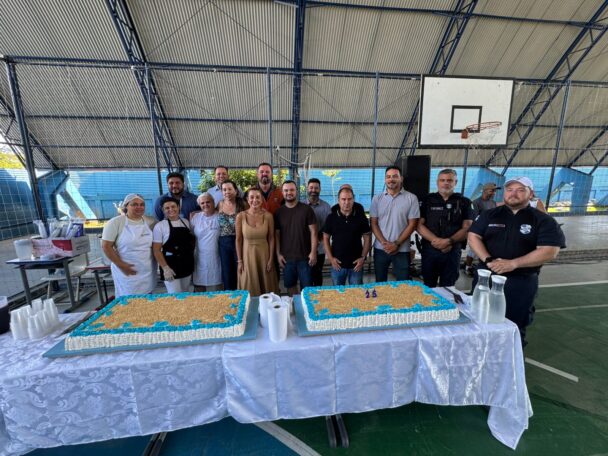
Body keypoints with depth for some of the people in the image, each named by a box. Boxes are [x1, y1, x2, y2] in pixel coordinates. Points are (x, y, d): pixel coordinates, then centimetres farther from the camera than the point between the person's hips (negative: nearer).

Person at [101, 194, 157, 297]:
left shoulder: (150, 222, 4)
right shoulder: (115, 223, -7)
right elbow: (106, 246, -9)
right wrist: (121, 265, -13)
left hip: (148, 271, 4)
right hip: (127, 271, -3)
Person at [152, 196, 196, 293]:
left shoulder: (186, 222, 7)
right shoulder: (160, 226, -8)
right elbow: (156, 250, -10)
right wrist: (165, 268, -17)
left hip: (187, 265, 5)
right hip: (171, 267, -5)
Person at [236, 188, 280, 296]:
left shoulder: (268, 216, -7)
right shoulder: (241, 216, -8)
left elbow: (271, 238, -1)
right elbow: (238, 240, -2)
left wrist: (271, 259, -3)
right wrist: (239, 261, -2)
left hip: (264, 254, 1)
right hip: (247, 255, 0)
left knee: (267, 287, 13)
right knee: (250, 289, 10)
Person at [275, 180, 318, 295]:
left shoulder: (306, 209, -3)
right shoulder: (279, 212, 4)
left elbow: (313, 232, -4)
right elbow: (277, 234, 6)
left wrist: (313, 252, -10)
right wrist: (278, 254, 1)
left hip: (304, 256, -2)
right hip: (286, 257, 2)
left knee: (307, 287, 6)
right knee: (290, 285, 13)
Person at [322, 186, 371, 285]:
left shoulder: (361, 217, -3)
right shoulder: (331, 218, -2)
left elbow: (367, 238, 2)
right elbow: (326, 238, 3)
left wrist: (363, 257, -5)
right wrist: (330, 258, -5)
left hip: (356, 264, 0)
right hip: (337, 264, 1)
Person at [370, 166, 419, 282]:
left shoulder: (411, 198, -3)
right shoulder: (377, 199, 3)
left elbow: (412, 224, -5)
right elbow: (373, 223, 1)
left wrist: (396, 244, -11)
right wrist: (384, 243, -10)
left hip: (402, 250, -1)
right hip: (380, 249, 2)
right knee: (380, 283, 13)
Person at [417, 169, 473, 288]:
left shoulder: (464, 202, 5)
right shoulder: (427, 200, 4)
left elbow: (467, 228, -1)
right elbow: (419, 225, -2)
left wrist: (449, 241, -17)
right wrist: (437, 240, -16)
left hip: (453, 251, 0)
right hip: (429, 249, 0)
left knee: (447, 287, 11)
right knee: (428, 286, 12)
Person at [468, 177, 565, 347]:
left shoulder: (543, 220, -2)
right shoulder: (489, 215, 5)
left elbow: (549, 251, -11)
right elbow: (473, 236, -2)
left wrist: (513, 264, -22)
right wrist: (488, 260, -17)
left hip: (521, 282, -2)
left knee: (514, 326, 11)